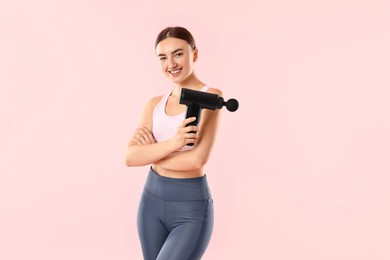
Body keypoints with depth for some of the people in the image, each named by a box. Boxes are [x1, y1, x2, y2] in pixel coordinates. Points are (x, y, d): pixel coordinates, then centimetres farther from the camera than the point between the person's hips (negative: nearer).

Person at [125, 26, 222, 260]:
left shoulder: (210, 96, -9)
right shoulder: (155, 104, 6)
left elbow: (197, 159, -21)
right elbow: (131, 157, -7)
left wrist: (151, 153, -6)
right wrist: (171, 143, -24)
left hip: (191, 206, -6)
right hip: (152, 199, 6)